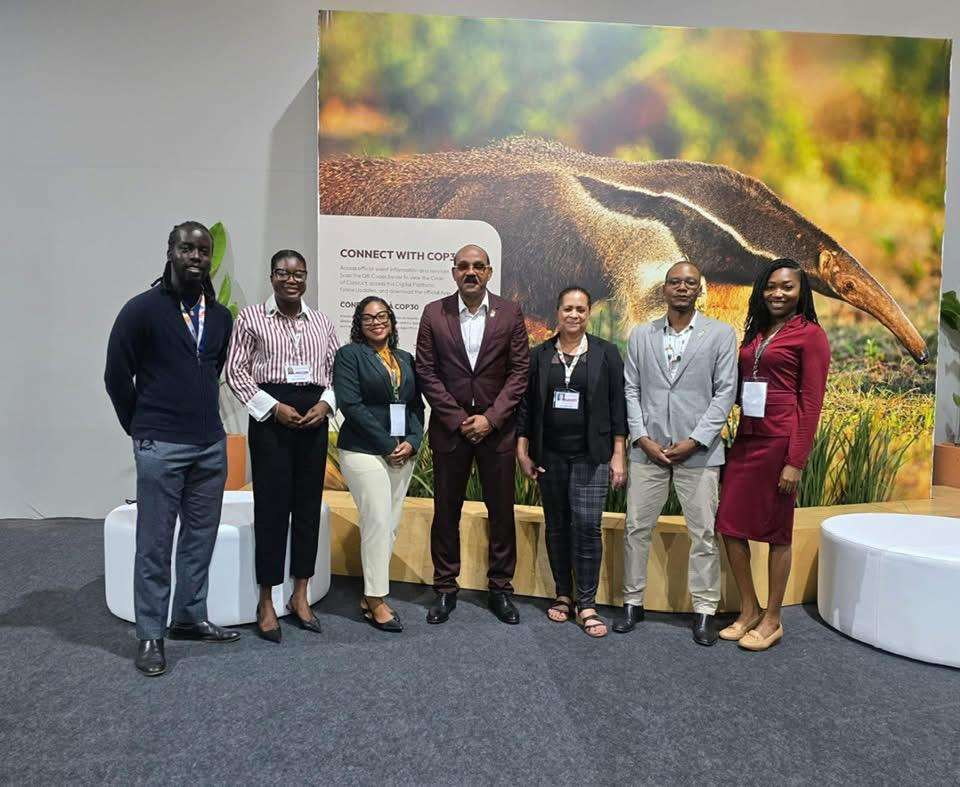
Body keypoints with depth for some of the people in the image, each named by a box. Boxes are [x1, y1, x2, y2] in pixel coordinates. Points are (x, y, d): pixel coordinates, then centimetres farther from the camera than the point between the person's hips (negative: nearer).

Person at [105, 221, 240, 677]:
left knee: (201, 537, 13)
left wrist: (205, 420, 13)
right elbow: (117, 377, -3)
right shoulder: (142, 309, -6)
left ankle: (190, 618, 29)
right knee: (154, 544, 4)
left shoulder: (220, 316, 8)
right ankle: (150, 636, 18)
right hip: (160, 448, -5)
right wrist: (142, 430, 3)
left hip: (211, 445, 5)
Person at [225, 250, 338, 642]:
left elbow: (336, 371, 14)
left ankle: (300, 595, 21)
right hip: (270, 415, -3)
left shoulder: (322, 322, 11)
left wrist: (325, 404, -5)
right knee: (271, 505, -1)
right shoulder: (251, 316, 2)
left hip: (314, 416, 4)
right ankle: (266, 601, 13)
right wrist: (273, 407, -11)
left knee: (309, 503, 7)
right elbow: (236, 371, -2)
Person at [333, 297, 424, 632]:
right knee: (377, 522, -7)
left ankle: (369, 597, 19)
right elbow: (350, 404, -11)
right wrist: (387, 445, -13)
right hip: (365, 451, -6)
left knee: (390, 525, 7)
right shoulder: (349, 354, -1)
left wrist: (412, 442, -4)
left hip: (403, 452, 6)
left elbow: (416, 406, 14)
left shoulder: (405, 359, 15)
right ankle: (377, 601, 5)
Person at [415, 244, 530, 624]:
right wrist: (459, 419, -9)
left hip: (496, 428, 0)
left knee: (502, 511, 8)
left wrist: (490, 419, -10)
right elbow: (426, 373, -2)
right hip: (450, 427, 0)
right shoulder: (434, 313, 1)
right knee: (446, 511, 8)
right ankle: (445, 589, 23)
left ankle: (500, 589, 24)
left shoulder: (509, 313, 1)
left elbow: (519, 372, -2)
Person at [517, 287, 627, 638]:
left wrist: (619, 455, -3)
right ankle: (563, 594, 25)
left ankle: (587, 604, 6)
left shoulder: (606, 353, 1)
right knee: (556, 526, 10)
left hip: (591, 455, -2)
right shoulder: (540, 355, 5)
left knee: (587, 526, -7)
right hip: (550, 455, 2)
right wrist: (523, 452, 3)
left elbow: (617, 406, 0)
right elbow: (527, 405, 6)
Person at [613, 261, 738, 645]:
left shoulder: (721, 334, 3)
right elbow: (631, 390, 6)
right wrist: (644, 439, -5)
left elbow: (725, 393, -2)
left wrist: (694, 441, -10)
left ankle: (704, 611, 19)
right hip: (648, 449, 2)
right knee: (636, 528, 7)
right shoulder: (641, 335, 9)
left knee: (703, 533, 4)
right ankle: (633, 602, 21)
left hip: (698, 451, -2)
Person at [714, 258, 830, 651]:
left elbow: (811, 402, -9)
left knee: (777, 531, 5)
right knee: (730, 525, 7)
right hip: (745, 439, 6)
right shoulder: (754, 332, 14)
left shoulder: (810, 334, -4)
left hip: (780, 441, -6)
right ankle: (748, 610, 24)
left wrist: (796, 462, -14)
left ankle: (771, 620, 21)